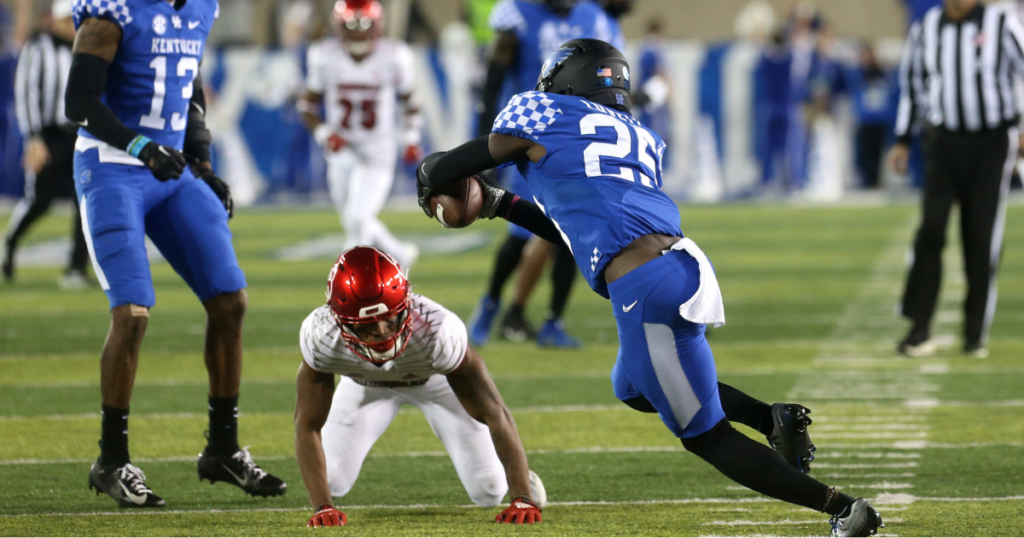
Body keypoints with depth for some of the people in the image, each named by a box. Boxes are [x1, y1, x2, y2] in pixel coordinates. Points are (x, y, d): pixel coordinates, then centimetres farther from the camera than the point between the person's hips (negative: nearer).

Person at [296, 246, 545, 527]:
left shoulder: (439, 332, -44)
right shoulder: (321, 337, -40)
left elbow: (494, 415, -37)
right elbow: (308, 425, -29)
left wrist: (522, 499, -40)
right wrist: (323, 507, -37)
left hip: (437, 379, -2)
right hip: (364, 384, 2)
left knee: (490, 492, -8)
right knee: (332, 482, -6)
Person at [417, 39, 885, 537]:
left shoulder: (540, 117, 7)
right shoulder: (639, 141, 25)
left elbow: (443, 171, 17)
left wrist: (429, 175, 39)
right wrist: (502, 205, 39)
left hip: (650, 291, -8)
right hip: (685, 265, 8)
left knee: (705, 436, 2)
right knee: (634, 388, 32)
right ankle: (775, 419, 15)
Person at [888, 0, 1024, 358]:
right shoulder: (924, 31, 4)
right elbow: (911, 85, 16)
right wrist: (903, 141, 14)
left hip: (992, 143, -2)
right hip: (944, 140, 2)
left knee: (982, 237, -2)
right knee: (931, 229, -10)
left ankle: (975, 335, 9)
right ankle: (919, 331, -7)